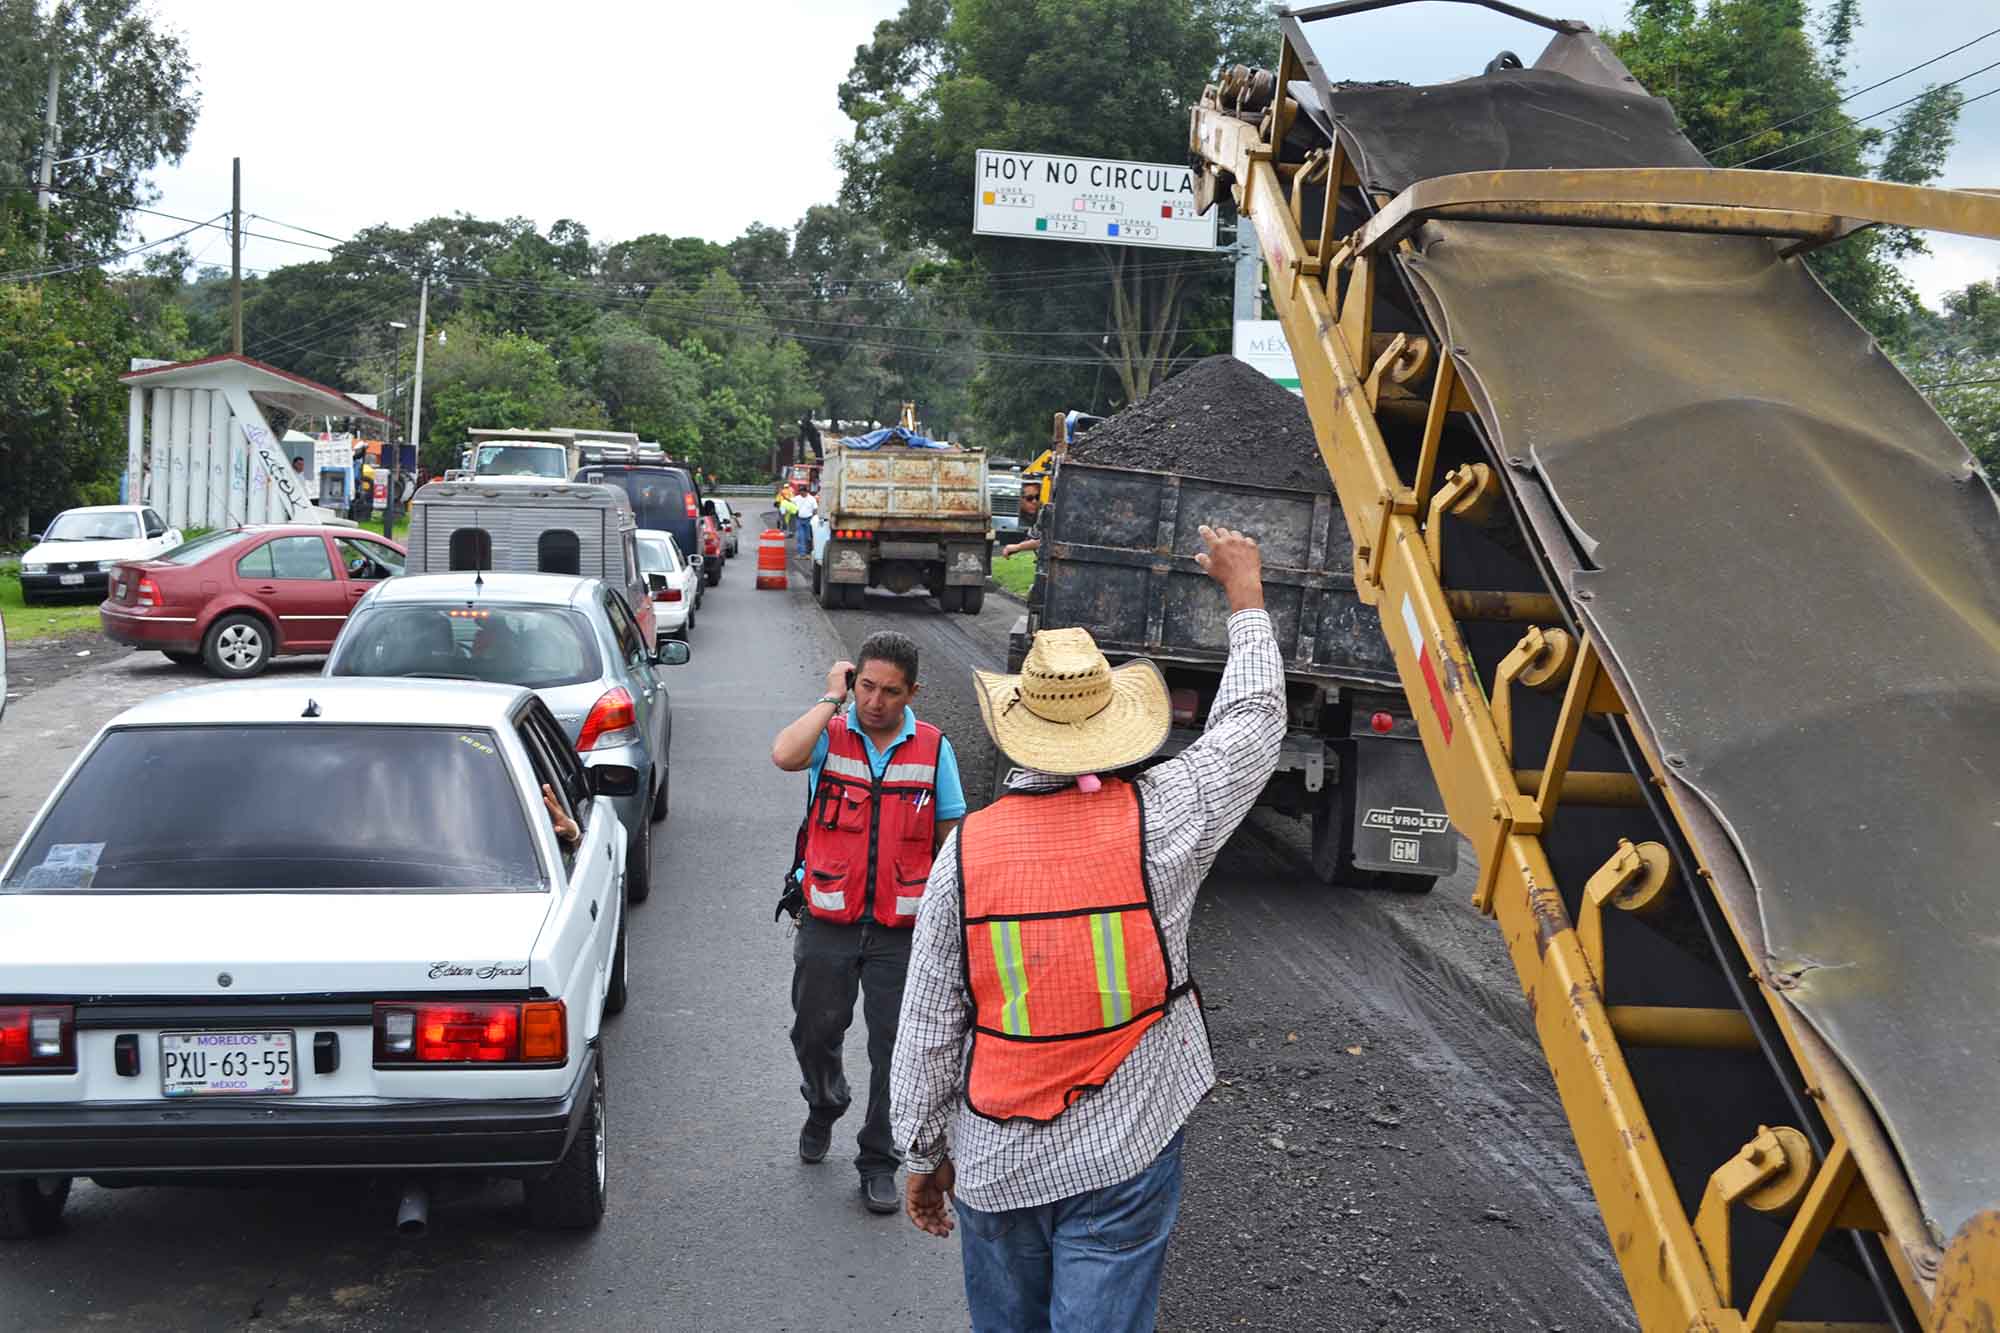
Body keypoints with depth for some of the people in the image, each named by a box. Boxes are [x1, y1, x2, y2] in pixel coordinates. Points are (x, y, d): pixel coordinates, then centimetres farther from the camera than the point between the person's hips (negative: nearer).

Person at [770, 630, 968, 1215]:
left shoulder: (933, 748, 1)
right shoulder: (829, 734, -2)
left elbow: (951, 838, 6)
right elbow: (784, 755, -27)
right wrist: (831, 698, -16)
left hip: (902, 929, 0)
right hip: (828, 924, 0)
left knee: (895, 1050, 3)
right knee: (815, 1034, 15)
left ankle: (878, 1163, 19)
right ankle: (823, 1107, 47)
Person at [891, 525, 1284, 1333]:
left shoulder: (966, 849, -10)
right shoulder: (1157, 823, -13)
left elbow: (927, 1029, -4)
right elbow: (1252, 721, 4)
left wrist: (924, 1154, 10)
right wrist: (1244, 591, 18)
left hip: (995, 1165, 2)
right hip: (1123, 1159, -2)